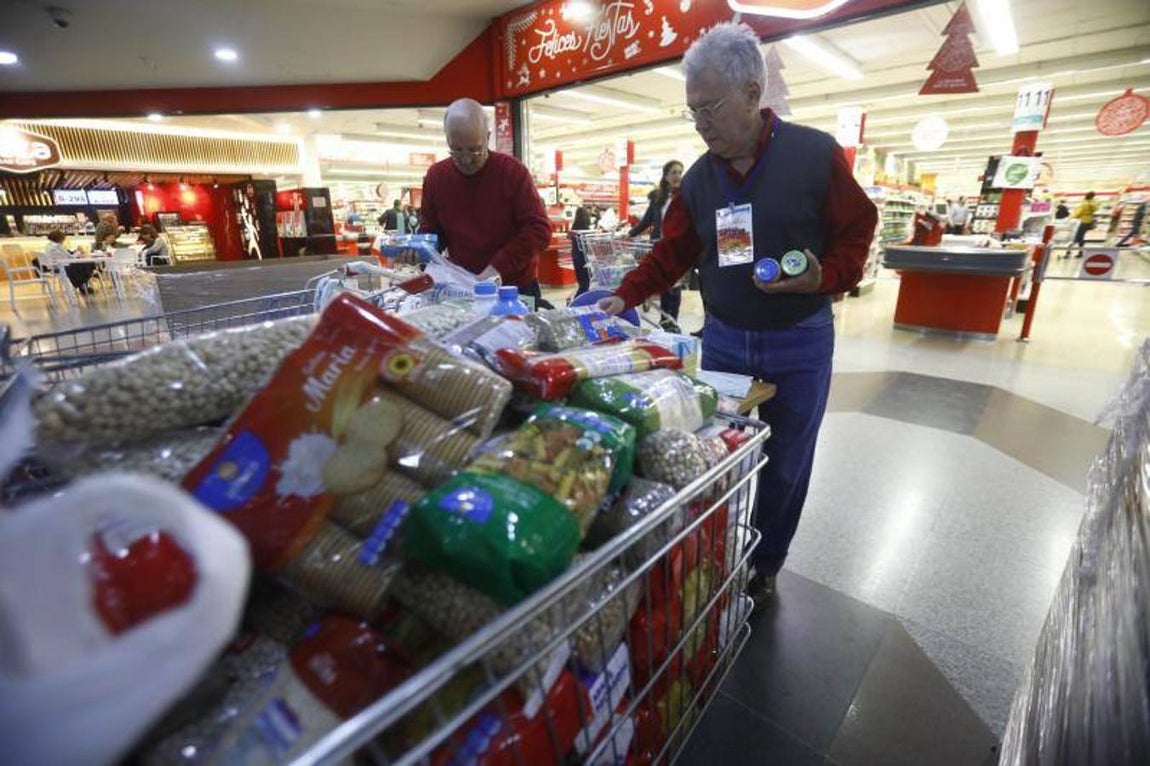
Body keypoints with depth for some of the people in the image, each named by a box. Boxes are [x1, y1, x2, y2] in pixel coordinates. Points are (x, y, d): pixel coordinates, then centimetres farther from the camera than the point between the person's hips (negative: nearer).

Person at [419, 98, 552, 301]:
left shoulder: (512, 170, -9)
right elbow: (431, 232, 12)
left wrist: (498, 267, -24)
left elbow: (539, 229, -15)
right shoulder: (436, 176, 2)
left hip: (517, 288, -3)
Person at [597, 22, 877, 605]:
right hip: (722, 339, 3)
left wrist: (825, 278, -20)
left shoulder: (816, 154, -7)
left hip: (798, 343, -2)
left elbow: (857, 231, -2)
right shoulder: (699, 178, 4)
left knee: (784, 466, 8)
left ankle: (763, 570, 31)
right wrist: (624, 298, -5)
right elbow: (672, 252, 6)